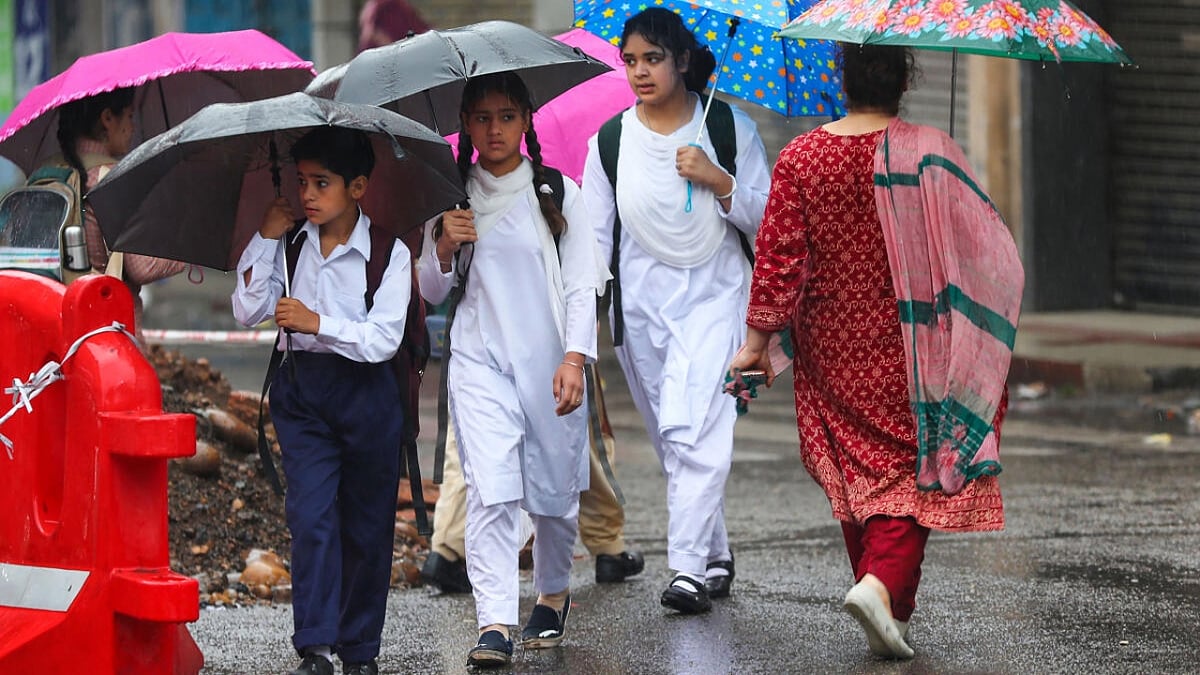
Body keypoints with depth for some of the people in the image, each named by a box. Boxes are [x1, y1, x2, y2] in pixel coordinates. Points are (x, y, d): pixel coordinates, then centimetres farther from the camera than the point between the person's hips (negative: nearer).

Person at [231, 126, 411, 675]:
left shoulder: (389, 254, -6)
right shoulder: (290, 245, 4)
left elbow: (383, 339, -13)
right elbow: (248, 311, 0)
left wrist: (318, 323, -22)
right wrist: (266, 239, -4)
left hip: (365, 389, -2)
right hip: (302, 388, 2)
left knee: (366, 525, 5)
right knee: (310, 515, -10)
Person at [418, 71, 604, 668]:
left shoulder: (557, 194, 3)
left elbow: (582, 283, -1)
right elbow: (431, 292, 13)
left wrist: (574, 359, -12)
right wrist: (445, 248, -8)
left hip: (549, 362, 0)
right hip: (479, 359, 0)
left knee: (554, 490, 8)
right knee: (491, 489, -15)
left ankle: (553, 593, 35)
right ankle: (493, 623, -20)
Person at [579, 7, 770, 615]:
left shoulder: (731, 128, -1)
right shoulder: (609, 142, 4)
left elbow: (766, 221, 0)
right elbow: (595, 238, 7)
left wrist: (718, 181, -16)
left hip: (713, 296, -3)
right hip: (640, 304, 3)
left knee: (693, 429, -18)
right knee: (672, 438, 8)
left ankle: (689, 567, -20)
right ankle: (716, 557, 22)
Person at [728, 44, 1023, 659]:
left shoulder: (799, 158, -3)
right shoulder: (931, 153, -8)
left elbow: (778, 257, -6)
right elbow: (980, 245, -3)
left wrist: (758, 339, 0)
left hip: (832, 354, 3)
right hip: (906, 351, -2)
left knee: (856, 471, 14)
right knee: (910, 469, 3)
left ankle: (886, 614, 18)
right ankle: (884, 583, -21)